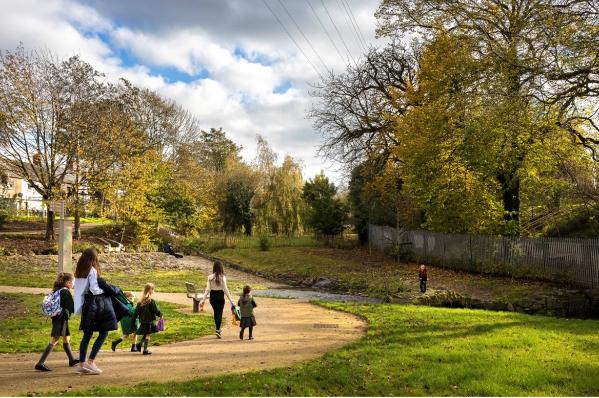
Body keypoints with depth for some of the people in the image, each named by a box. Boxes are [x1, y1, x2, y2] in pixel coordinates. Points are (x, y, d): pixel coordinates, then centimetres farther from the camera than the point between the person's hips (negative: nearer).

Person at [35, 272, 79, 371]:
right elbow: (72, 308, -17)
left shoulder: (56, 290, 10)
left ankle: (72, 360, 32)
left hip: (56, 317, 10)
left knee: (66, 339, 20)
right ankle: (40, 364, -12)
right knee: (54, 341, -9)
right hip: (61, 318, -10)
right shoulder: (65, 292, -14)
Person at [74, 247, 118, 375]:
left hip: (86, 305, 8)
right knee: (103, 333, -1)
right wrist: (104, 291, -1)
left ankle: (81, 364, 14)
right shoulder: (92, 271, -13)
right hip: (96, 303, -8)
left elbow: (79, 288, 12)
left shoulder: (80, 271, 10)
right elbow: (94, 289, -17)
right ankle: (90, 362, -6)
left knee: (87, 334, 12)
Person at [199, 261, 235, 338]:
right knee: (219, 313, 3)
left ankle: (217, 329, 31)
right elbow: (225, 289, -10)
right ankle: (217, 330, -10)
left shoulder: (210, 277, -5)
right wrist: (230, 300, -5)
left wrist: (203, 300, -1)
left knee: (215, 312, 19)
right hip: (220, 296, -3)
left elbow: (207, 289, -6)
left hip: (212, 296, 3)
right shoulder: (222, 277, -12)